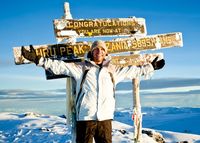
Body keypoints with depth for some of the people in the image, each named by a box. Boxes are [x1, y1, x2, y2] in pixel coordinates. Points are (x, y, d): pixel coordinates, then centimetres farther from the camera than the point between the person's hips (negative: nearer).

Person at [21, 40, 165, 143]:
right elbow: (60, 66, -1)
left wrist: (152, 66, 29)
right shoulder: (81, 68, 5)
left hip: (105, 117, 3)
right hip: (85, 117, -3)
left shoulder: (113, 69, 15)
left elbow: (133, 70, 26)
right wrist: (37, 59, -10)